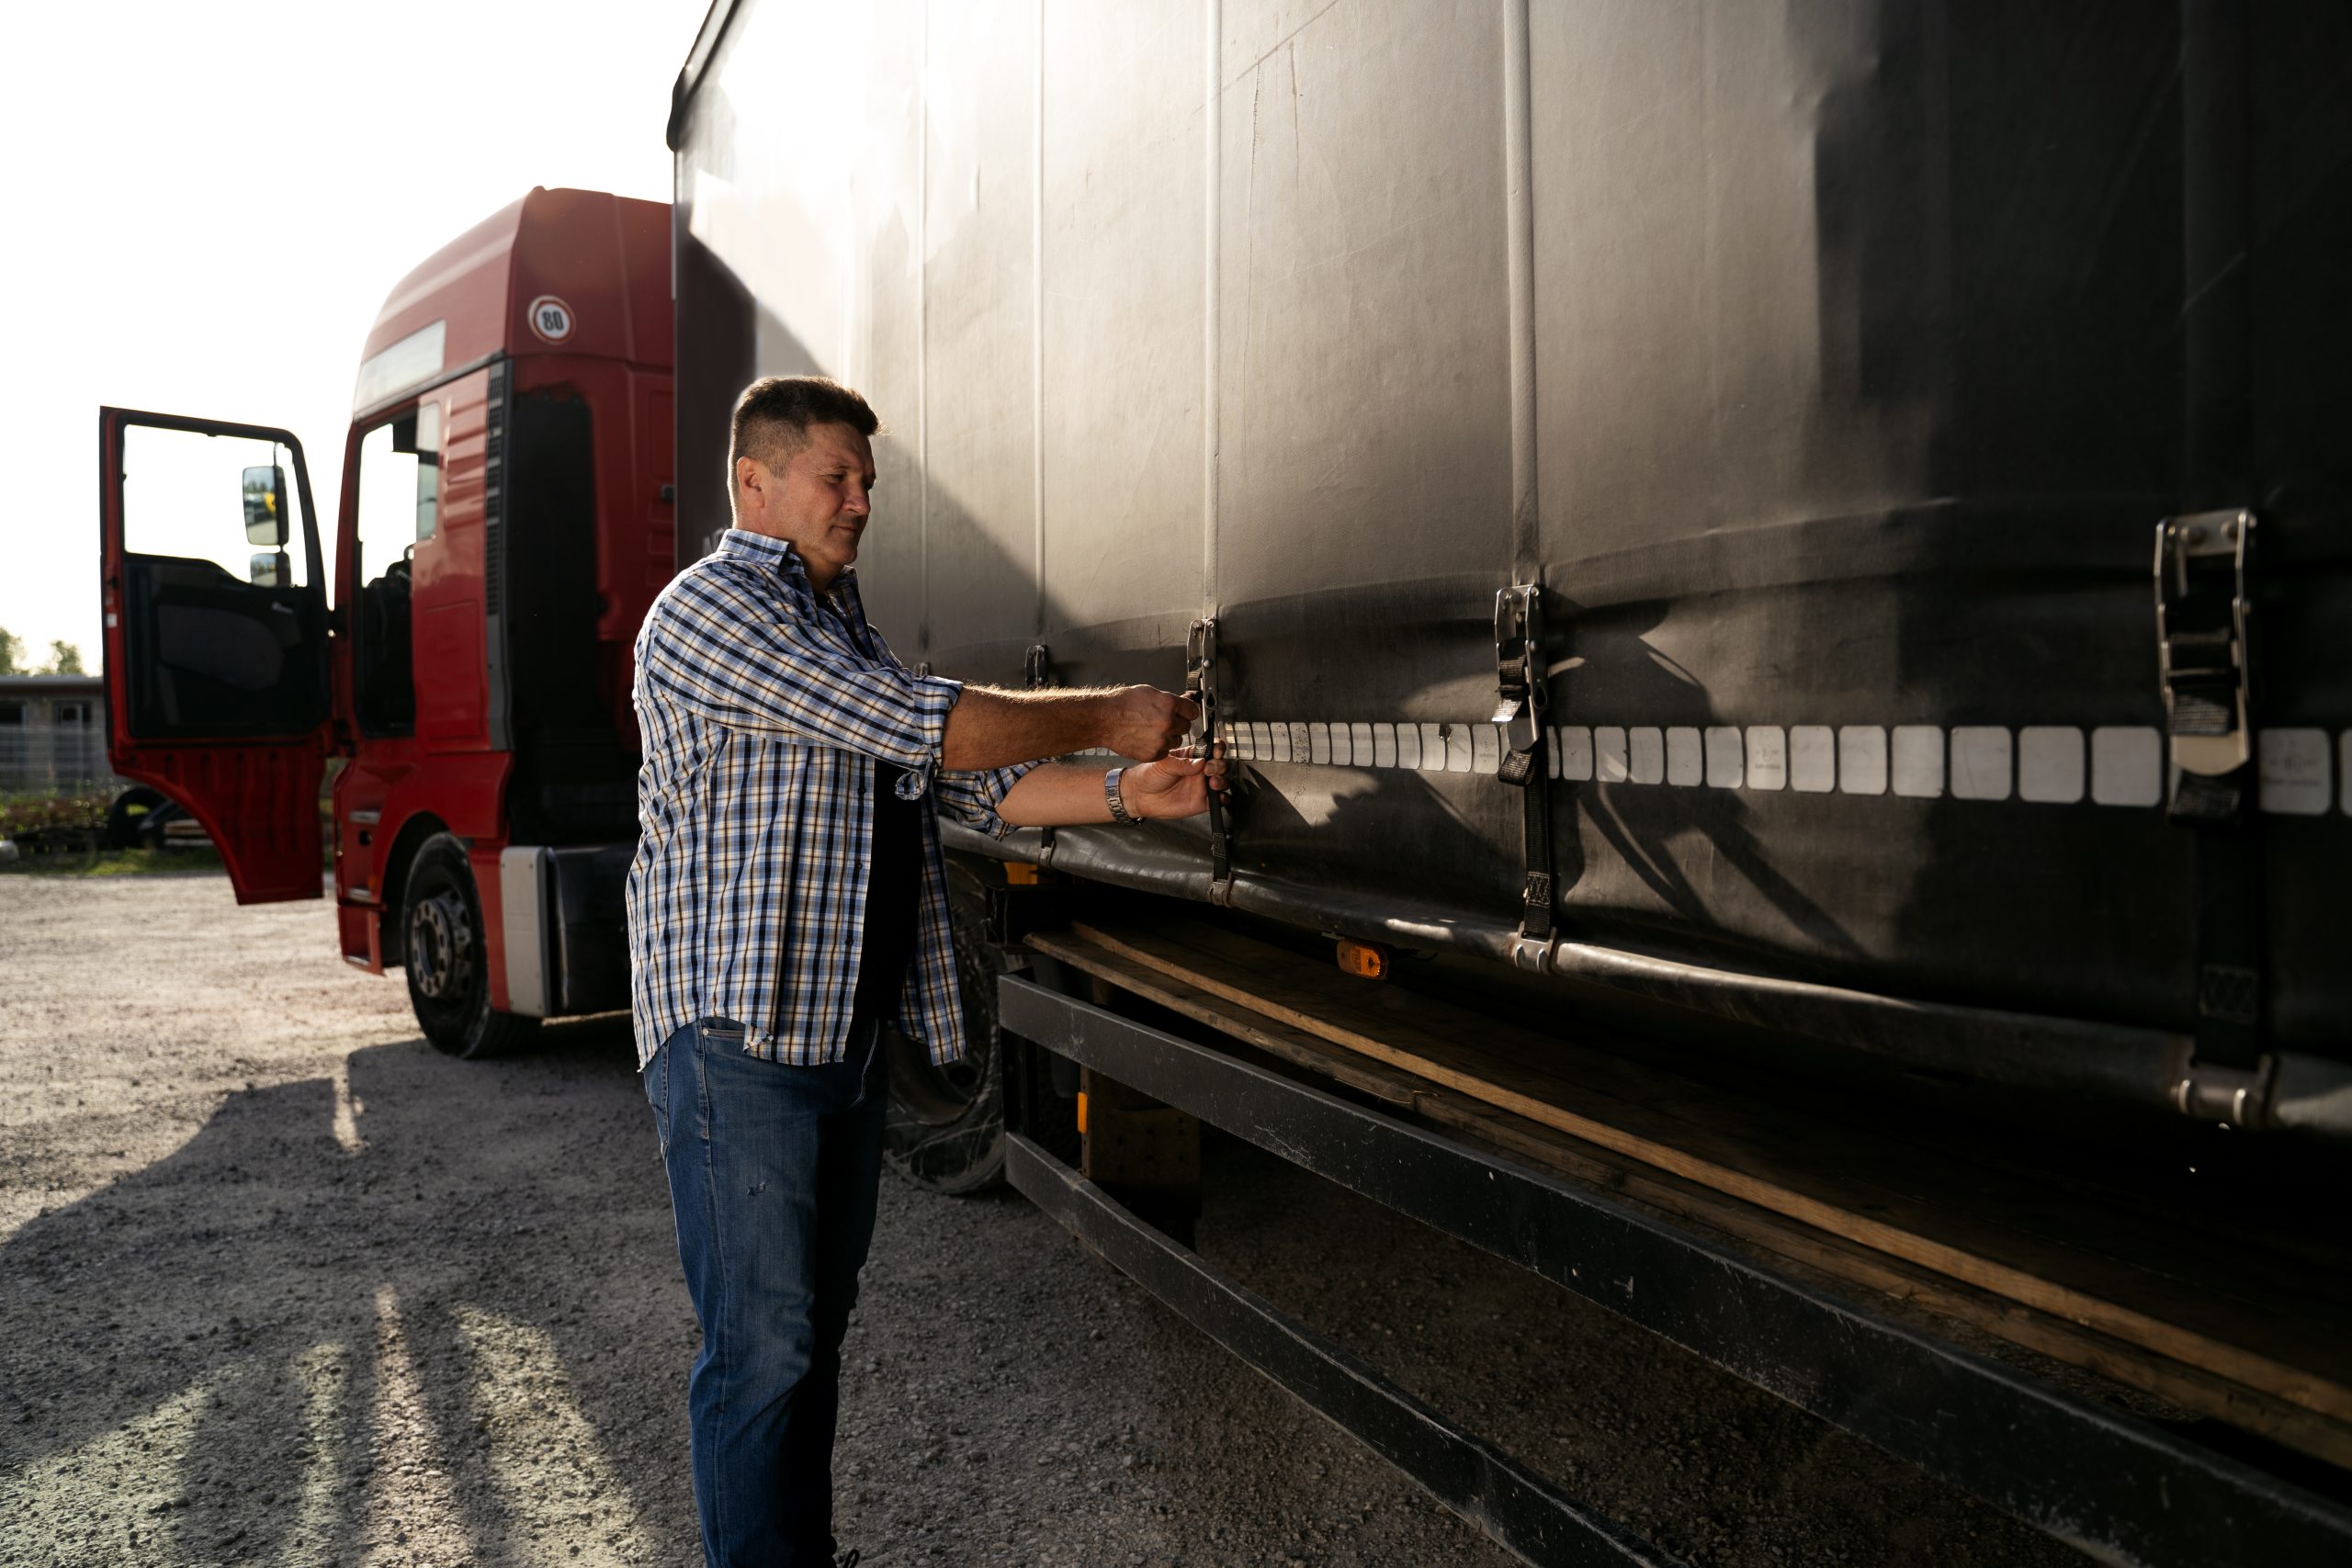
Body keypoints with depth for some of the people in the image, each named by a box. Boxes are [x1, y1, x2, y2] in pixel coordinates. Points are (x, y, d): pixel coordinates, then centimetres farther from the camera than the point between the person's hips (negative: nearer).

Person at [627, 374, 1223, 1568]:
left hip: (845, 1031, 9)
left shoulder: (840, 626, 20)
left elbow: (964, 784, 12)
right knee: (761, 1347, -3)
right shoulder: (710, 611, -11)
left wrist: (1126, 792, -1)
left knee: (819, 1321, 16)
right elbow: (924, 727, -20)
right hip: (738, 1035, -9)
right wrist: (1108, 716, -12)